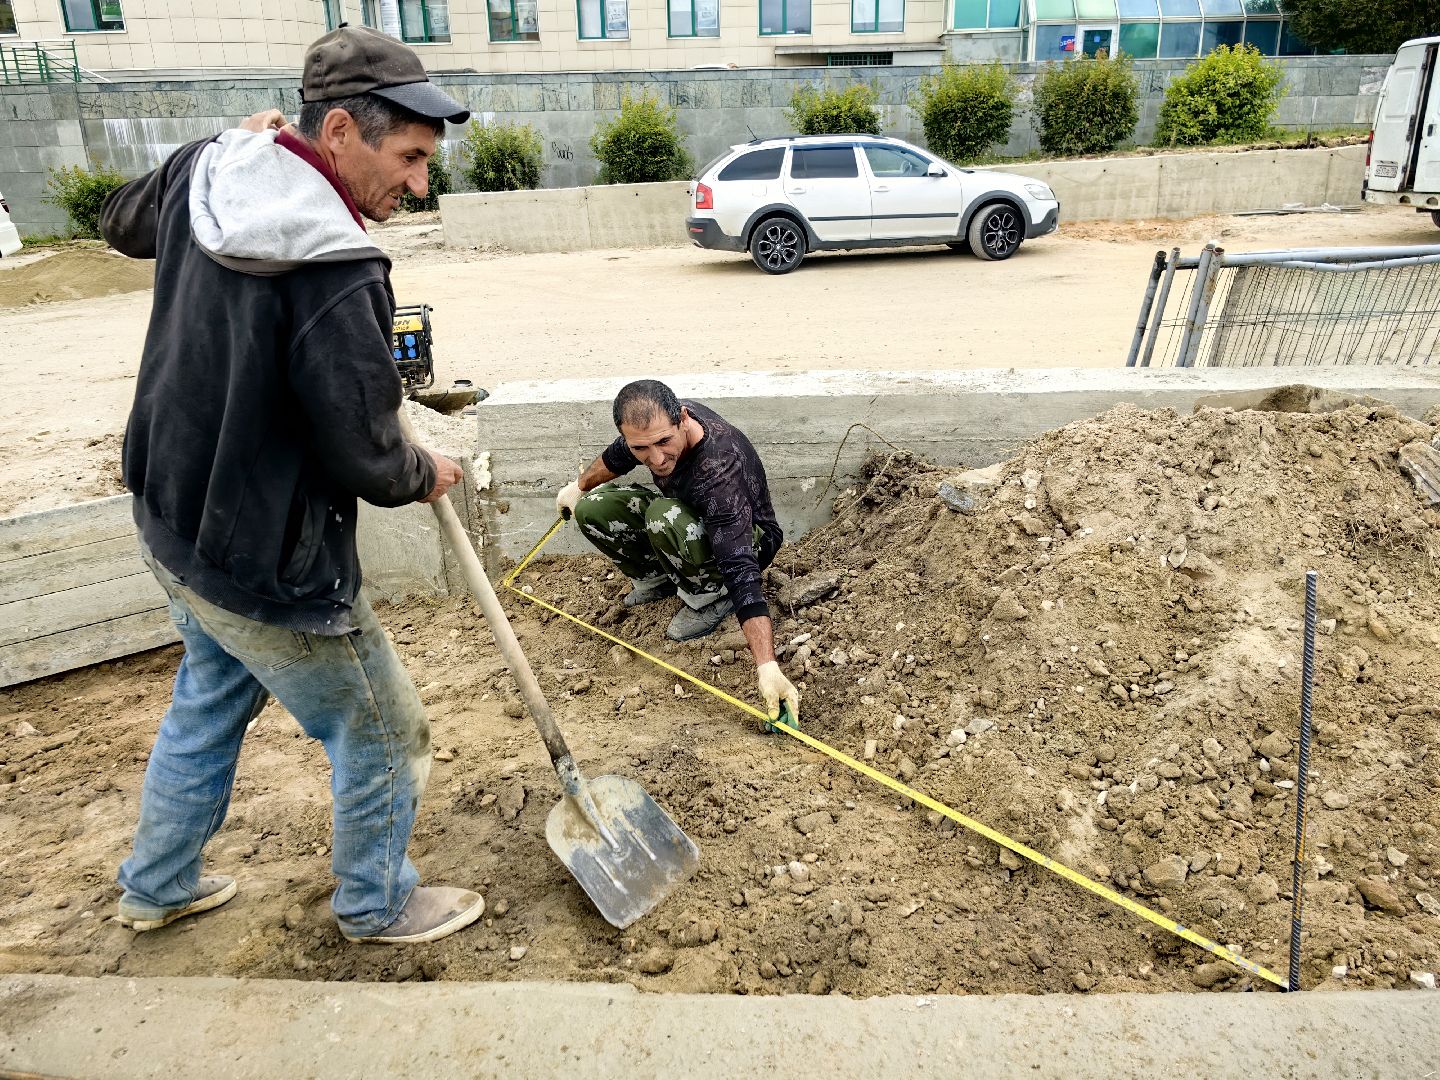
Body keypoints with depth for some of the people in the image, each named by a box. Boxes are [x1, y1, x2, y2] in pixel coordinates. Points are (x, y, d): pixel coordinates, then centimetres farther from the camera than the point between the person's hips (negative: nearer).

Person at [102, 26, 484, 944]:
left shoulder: (203, 169, -4)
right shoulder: (338, 274, -30)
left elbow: (125, 222, 19)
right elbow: (367, 461, -24)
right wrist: (426, 474, -2)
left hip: (173, 524, 9)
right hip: (269, 572, -9)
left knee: (209, 704, 30)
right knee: (384, 733, 13)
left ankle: (156, 887, 51)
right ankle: (379, 906, 37)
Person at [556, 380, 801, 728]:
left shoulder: (720, 469, -41)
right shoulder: (658, 422, -21)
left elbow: (742, 571, -47)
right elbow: (617, 455, 6)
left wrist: (768, 667, -54)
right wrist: (579, 486, 24)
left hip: (746, 540, -7)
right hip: (683, 516, 7)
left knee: (665, 518, -38)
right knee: (591, 509, -9)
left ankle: (710, 597, -12)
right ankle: (658, 579, 11)